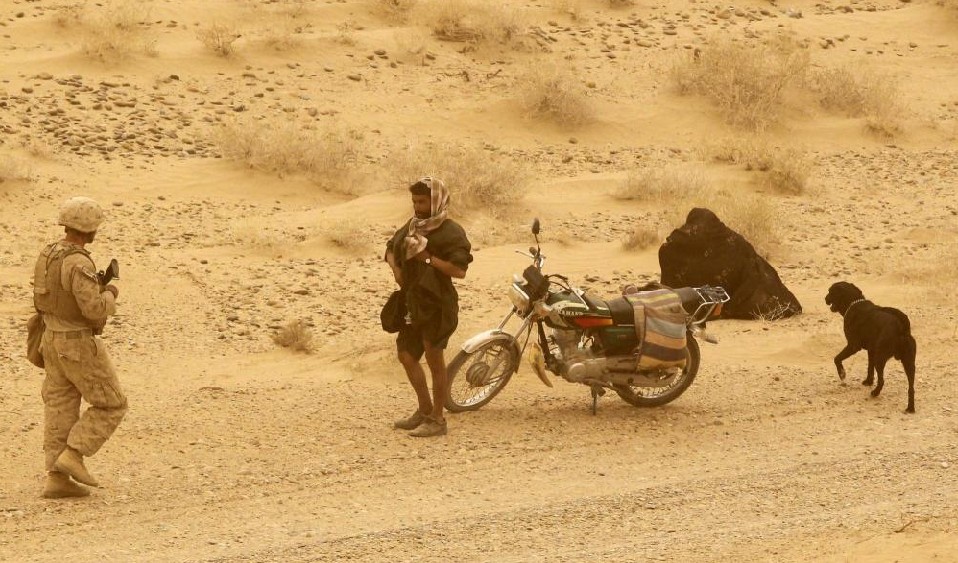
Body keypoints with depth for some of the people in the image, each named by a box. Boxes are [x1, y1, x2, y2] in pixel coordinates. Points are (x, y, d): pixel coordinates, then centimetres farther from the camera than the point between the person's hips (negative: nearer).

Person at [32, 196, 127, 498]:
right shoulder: (78, 263, -25)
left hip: (56, 340, 9)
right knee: (111, 405, 3)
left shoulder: (50, 254, 5)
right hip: (79, 346, -9)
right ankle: (72, 456, -4)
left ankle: (57, 479, 7)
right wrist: (110, 294, -9)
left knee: (61, 410, 9)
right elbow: (95, 309, -30)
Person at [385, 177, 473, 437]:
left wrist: (428, 258, -26)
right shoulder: (412, 226, 12)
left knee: (434, 359, -3)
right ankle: (424, 410, 31)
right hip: (413, 303, 9)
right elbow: (391, 248, 28)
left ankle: (437, 420, 5)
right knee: (406, 355, 15)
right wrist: (396, 268, 8)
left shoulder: (451, 232, -13)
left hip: (437, 305, -9)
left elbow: (459, 270, -22)